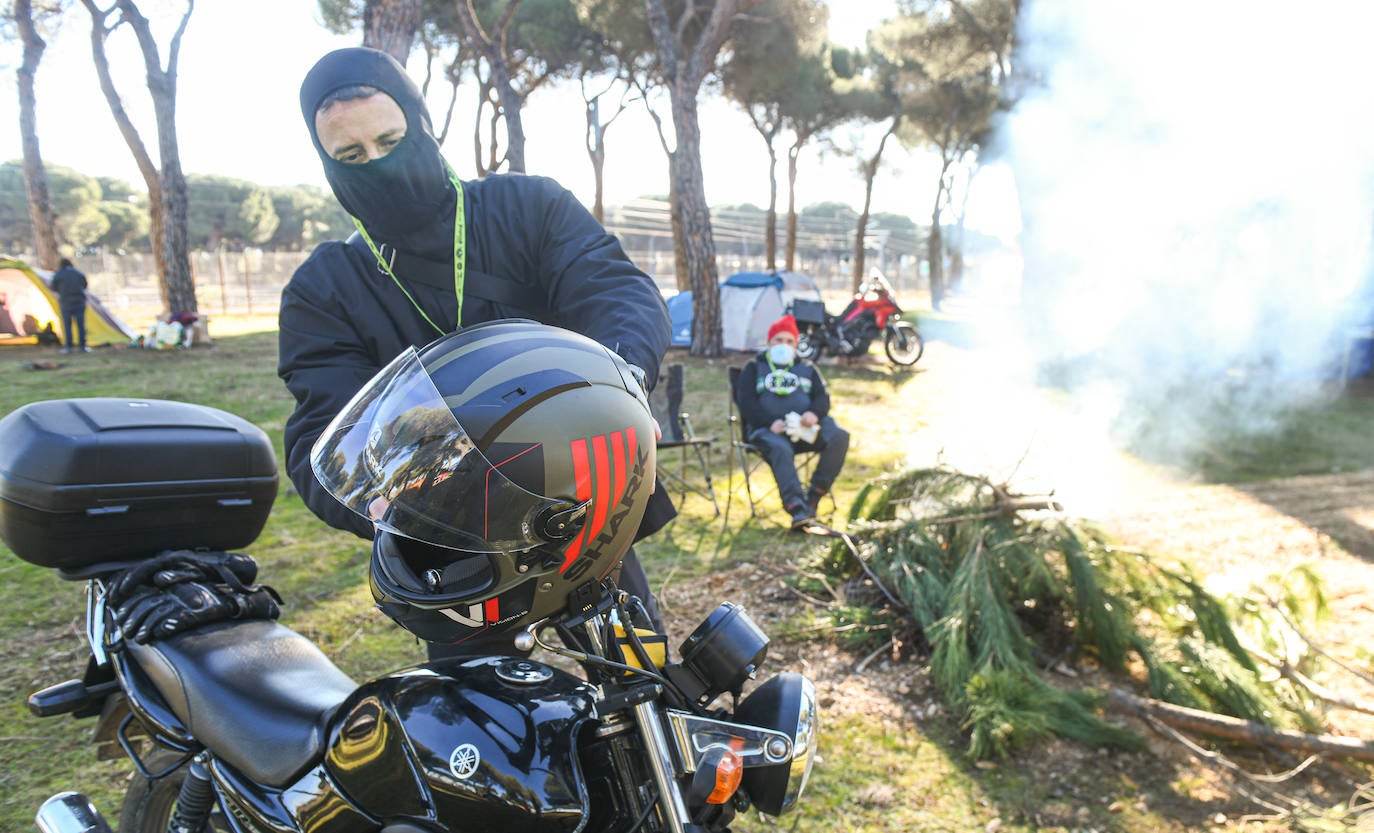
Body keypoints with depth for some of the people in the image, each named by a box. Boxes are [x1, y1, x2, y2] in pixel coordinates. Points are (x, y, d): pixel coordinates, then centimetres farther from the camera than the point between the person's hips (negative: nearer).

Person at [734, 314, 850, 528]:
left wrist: (814, 413, -11)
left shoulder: (807, 369, 29)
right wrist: (770, 422, -14)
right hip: (768, 428, -3)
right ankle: (797, 509, -50)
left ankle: (813, 498, -26)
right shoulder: (753, 368, 20)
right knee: (780, 449, -38)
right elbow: (745, 402, 5)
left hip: (805, 427, 3)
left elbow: (823, 398, 15)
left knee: (839, 437, -27)